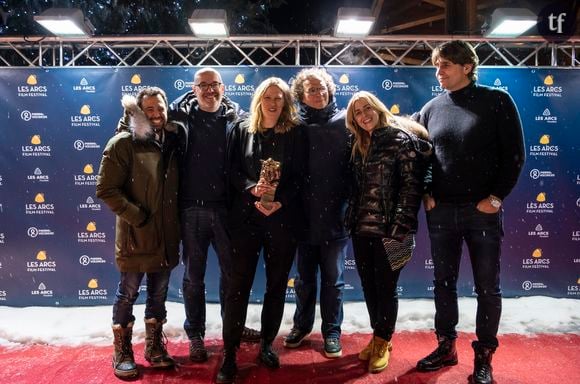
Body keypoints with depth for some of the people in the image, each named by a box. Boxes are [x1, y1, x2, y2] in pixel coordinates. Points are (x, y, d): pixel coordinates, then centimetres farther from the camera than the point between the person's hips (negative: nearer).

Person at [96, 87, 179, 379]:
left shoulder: (172, 142, 8)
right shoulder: (123, 143, -9)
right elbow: (106, 190, -13)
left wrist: (177, 223, 5)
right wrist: (138, 217, -17)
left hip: (166, 235, 5)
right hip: (136, 235, -5)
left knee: (158, 294, 16)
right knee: (127, 294, 8)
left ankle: (154, 347, 32)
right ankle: (122, 353, 25)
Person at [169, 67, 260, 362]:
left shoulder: (237, 118, 2)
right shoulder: (180, 116, 2)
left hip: (226, 207, 1)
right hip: (192, 208, -1)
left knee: (232, 270, 14)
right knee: (193, 275, 11)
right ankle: (195, 334, 27)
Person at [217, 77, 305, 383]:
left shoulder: (293, 133, 4)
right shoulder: (242, 130, 6)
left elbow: (298, 177, 0)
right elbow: (233, 171, 2)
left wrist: (280, 202, -14)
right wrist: (252, 189, -17)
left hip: (283, 217, 1)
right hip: (246, 216, 0)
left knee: (277, 284, 10)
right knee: (239, 284, -1)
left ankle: (267, 344, 28)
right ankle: (229, 354, 9)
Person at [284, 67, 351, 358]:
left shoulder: (344, 121, 1)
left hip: (335, 214, 0)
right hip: (305, 214, 1)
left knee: (333, 278, 10)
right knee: (304, 277, 15)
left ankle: (331, 331, 26)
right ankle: (302, 324, 34)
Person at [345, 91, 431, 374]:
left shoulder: (401, 139, -6)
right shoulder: (359, 146, 14)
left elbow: (412, 184, -12)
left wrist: (400, 228, -18)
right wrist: (352, 220, 10)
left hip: (388, 230, -6)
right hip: (361, 228, 6)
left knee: (386, 287, 5)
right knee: (368, 286, 14)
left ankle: (383, 342, 22)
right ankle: (377, 337, 31)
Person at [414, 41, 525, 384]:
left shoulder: (497, 101, -3)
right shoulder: (431, 109, 8)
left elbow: (514, 155, -4)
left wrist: (497, 197, -11)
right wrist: (425, 194, 2)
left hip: (483, 211, -3)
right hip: (440, 212, 4)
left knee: (488, 287, 6)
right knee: (443, 284, 12)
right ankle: (446, 347, 29)